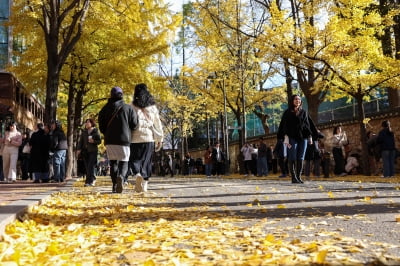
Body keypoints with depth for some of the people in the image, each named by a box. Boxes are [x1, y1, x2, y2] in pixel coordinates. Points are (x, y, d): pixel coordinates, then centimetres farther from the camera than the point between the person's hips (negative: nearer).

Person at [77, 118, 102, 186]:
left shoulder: (96, 131, 1)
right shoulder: (84, 132, 13)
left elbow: (99, 141, 1)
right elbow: (81, 141, 12)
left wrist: (93, 141, -18)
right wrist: (78, 149, 1)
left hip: (93, 151, -4)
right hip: (85, 151, 5)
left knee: (91, 166, -12)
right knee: (87, 167, 3)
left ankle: (90, 181, -10)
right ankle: (92, 180, 11)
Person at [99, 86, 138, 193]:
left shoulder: (105, 109, 6)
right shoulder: (128, 108, 0)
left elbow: (101, 127, 3)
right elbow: (134, 124, -3)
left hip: (110, 140, 2)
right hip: (124, 140, -2)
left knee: (113, 163, 11)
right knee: (123, 162, 4)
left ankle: (115, 185, 2)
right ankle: (121, 176, -27)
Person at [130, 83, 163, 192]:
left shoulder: (133, 107, 1)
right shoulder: (152, 107, 8)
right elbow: (158, 124, 8)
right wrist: (160, 139, 12)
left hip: (135, 138, -2)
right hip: (149, 138, 2)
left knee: (135, 159, 6)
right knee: (147, 161, 8)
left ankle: (138, 174, -22)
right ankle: (144, 185, 6)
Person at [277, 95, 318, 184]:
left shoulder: (304, 112, 13)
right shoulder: (287, 113, 4)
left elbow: (308, 124, 14)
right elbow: (284, 126, -2)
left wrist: (310, 136, 7)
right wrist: (286, 137, -13)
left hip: (303, 137, 3)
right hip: (292, 137, -3)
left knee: (300, 158, 0)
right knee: (292, 158, -5)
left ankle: (299, 177, 5)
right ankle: (293, 177, -3)